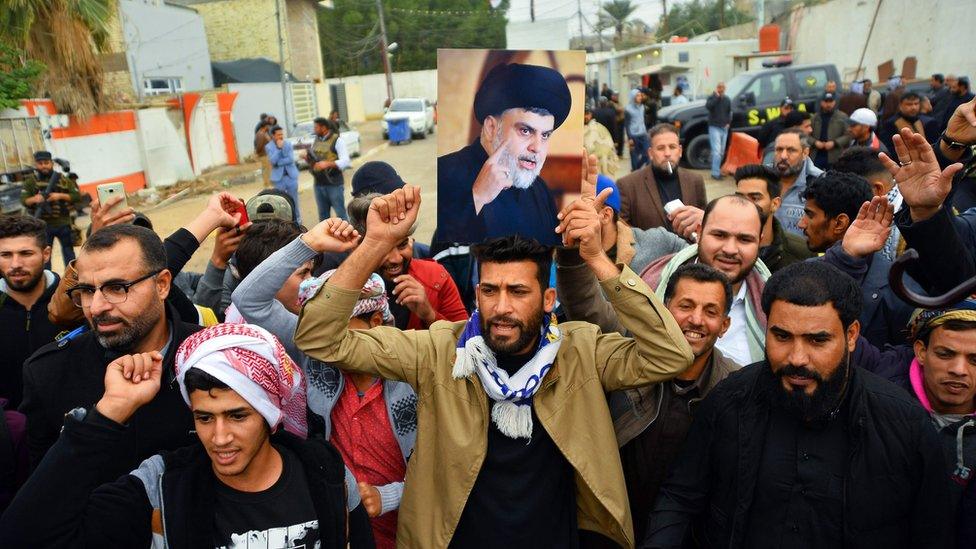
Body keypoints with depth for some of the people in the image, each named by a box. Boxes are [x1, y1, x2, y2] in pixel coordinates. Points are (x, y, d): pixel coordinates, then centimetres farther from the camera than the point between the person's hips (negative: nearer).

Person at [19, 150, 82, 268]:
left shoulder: (63, 179, 3)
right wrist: (34, 199, -27)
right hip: (43, 225, -1)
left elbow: (77, 196, -2)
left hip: (63, 224, 1)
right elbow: (23, 200, -5)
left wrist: (60, 196, -18)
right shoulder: (31, 181, 2)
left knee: (68, 252, 11)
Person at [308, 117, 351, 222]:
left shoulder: (337, 140, -8)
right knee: (323, 215, 13)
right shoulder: (315, 141, 12)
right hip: (318, 184, 6)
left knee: (341, 213, 0)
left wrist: (327, 164, -27)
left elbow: (345, 161, -16)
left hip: (334, 183, -6)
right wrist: (308, 158, -3)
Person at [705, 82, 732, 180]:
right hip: (714, 127, -6)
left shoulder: (727, 99, 12)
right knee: (717, 151, -15)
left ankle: (717, 169, 21)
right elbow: (708, 106, -24)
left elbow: (729, 112, 21)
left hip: (724, 128, 6)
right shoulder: (712, 97, -3)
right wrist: (716, 96, -21)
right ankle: (715, 173, -16)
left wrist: (728, 122, 6)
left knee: (722, 152, 10)